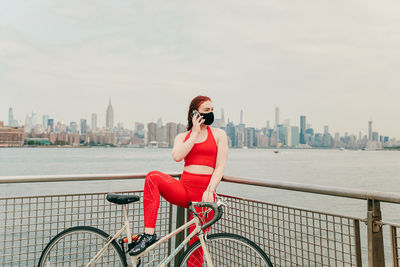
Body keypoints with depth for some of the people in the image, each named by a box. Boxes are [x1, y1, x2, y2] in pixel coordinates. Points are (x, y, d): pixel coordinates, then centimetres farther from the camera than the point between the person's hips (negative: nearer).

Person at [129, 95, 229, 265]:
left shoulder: (219, 134, 8)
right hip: (183, 189, 2)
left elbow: (220, 167, -1)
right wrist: (195, 132, -5)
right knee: (153, 176, -25)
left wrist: (210, 190, -16)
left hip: (204, 193, -1)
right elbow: (177, 156, -11)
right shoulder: (182, 137, 12)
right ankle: (149, 234, -22)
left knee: (196, 245, -1)